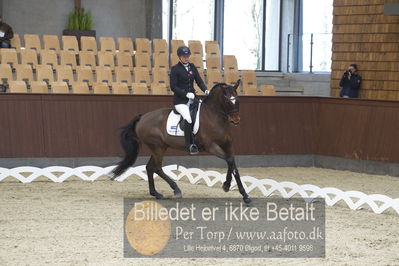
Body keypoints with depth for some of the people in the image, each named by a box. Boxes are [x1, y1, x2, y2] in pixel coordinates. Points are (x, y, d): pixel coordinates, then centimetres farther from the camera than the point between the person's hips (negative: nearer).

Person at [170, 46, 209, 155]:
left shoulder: (192, 67, 12)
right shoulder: (175, 69, -4)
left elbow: (199, 81, 10)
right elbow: (173, 86, -8)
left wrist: (205, 90, -10)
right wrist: (186, 94, -19)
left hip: (192, 99, 6)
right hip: (180, 101, -6)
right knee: (188, 119, -24)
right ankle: (190, 145, -18)